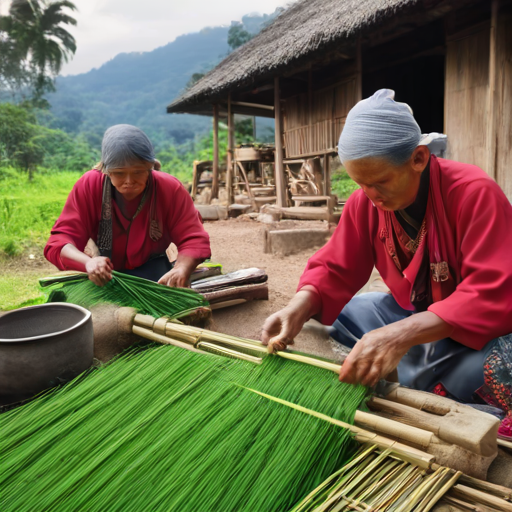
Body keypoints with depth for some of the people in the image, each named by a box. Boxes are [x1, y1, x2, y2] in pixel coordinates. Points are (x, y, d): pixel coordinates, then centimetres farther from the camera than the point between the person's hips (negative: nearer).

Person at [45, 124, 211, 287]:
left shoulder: (170, 188, -18)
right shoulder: (88, 186, -18)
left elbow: (193, 238, -19)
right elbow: (60, 239, -21)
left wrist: (181, 269, -43)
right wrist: (88, 262, -44)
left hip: (154, 272, -1)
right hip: (105, 274, 2)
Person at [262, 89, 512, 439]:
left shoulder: (476, 193, -23)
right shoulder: (364, 202, -7)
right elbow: (335, 269, -4)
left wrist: (401, 335, -43)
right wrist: (299, 308, -26)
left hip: (469, 329, -6)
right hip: (407, 315, 6)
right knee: (322, 315, -7)